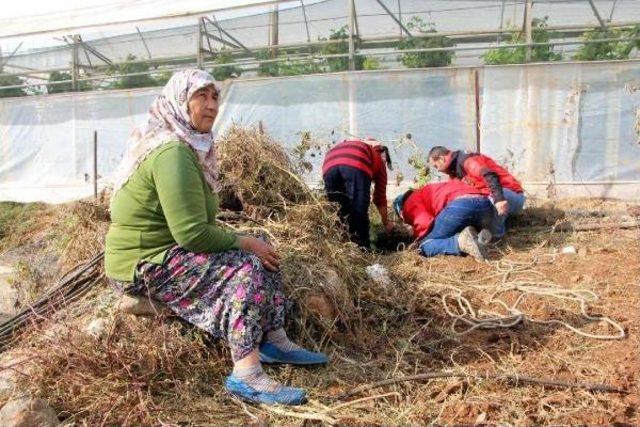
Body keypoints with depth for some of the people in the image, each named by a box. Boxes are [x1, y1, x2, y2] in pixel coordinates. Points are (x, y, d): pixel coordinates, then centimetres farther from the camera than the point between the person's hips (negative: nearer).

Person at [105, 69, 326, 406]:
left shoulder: (188, 143, 9)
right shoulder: (172, 152, -23)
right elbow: (193, 233, -27)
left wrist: (245, 241, 1)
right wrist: (245, 242, -15)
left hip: (165, 247, 10)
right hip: (146, 264, -10)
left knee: (260, 253, 4)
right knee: (246, 268, -21)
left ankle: (274, 341, 8)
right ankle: (246, 376, -21)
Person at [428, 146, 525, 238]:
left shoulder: (467, 160, -16)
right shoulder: (459, 167, 15)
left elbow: (490, 176, -33)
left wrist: (499, 199, -46)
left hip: (512, 196, -10)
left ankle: (497, 232, -17)